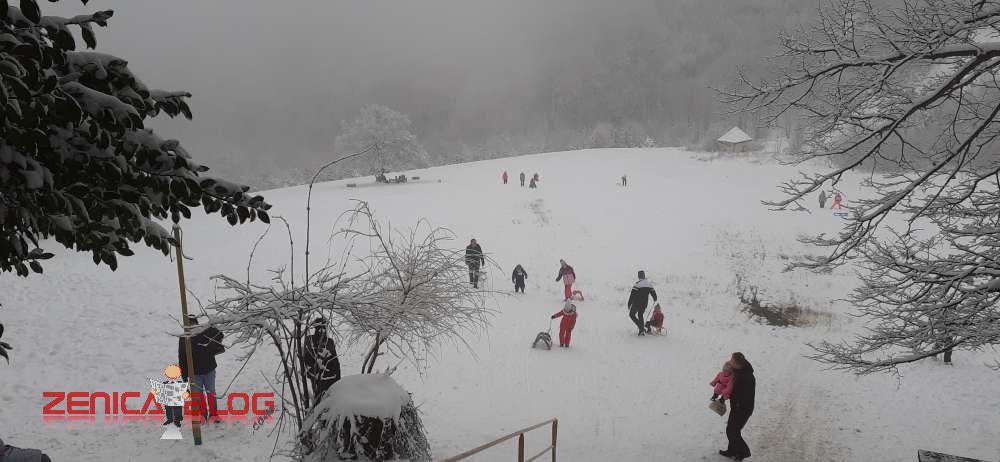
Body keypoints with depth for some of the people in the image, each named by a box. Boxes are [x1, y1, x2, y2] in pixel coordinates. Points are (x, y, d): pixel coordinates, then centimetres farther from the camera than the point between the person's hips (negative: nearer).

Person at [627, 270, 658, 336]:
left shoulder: (638, 283, -17)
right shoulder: (649, 283, 3)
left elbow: (632, 294, -18)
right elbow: (653, 292, 16)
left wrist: (629, 303, -12)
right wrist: (655, 299, 37)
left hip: (637, 303, -6)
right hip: (644, 304, 6)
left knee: (632, 314, 8)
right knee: (641, 315, 21)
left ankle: (641, 328, -6)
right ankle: (642, 331, 18)